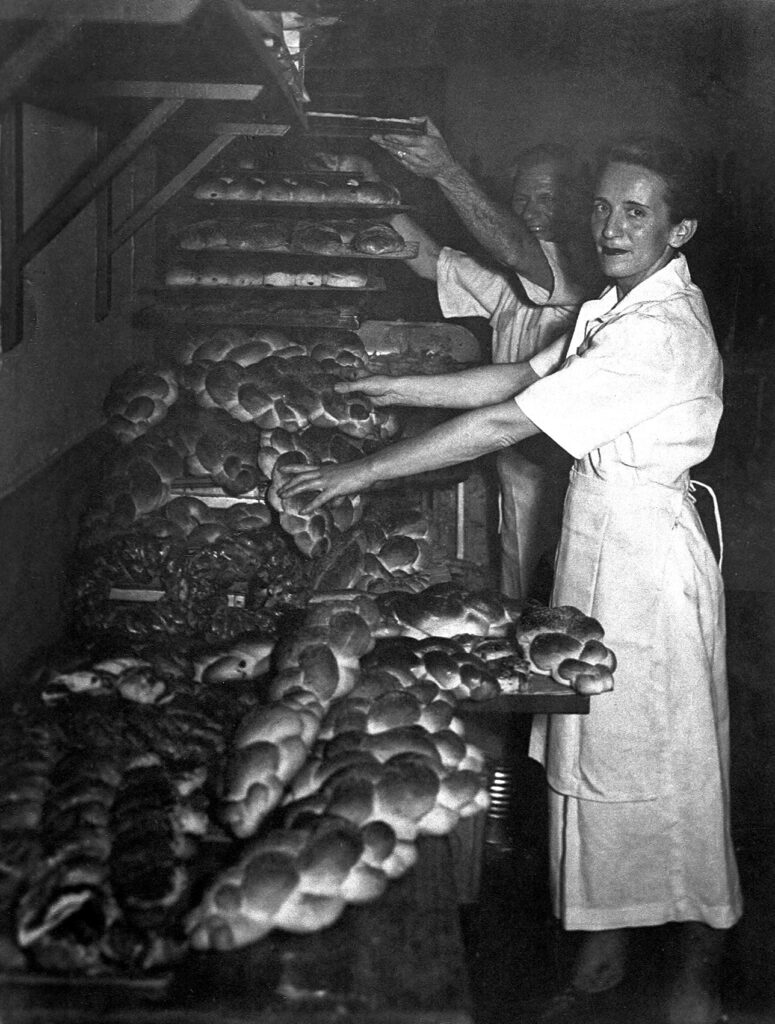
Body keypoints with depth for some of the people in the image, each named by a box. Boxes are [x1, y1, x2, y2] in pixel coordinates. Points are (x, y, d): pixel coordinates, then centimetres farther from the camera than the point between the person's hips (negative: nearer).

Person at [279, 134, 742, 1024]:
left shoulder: (660, 334, -24)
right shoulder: (617, 308, 7)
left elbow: (504, 425, -26)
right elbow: (524, 376, 14)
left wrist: (363, 472, -22)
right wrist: (400, 388, 8)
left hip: (646, 558, -9)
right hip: (596, 543, 9)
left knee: (665, 761, 5)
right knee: (593, 747, 16)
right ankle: (608, 920, 33)